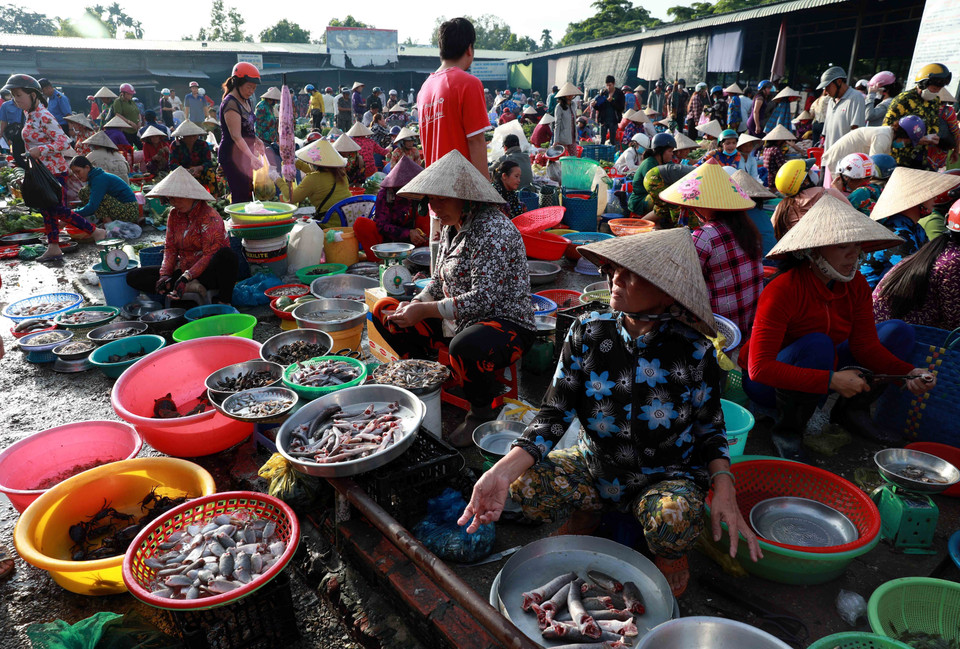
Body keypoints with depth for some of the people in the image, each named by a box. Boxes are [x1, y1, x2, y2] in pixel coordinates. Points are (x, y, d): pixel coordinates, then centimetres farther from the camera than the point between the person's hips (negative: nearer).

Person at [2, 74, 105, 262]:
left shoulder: (44, 117, -19)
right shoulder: (28, 113, 9)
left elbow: (64, 142, -23)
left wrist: (40, 150, -29)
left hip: (54, 171, -9)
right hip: (41, 171, 10)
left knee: (59, 210, -6)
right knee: (46, 210, 11)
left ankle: (96, 232, 6)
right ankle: (53, 248, 17)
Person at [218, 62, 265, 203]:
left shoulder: (245, 101, 13)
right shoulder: (230, 104, -16)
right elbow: (236, 136, -23)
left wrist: (256, 140, 6)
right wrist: (251, 157, -34)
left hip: (245, 153, 9)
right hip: (232, 156, -9)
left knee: (247, 193, 9)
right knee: (241, 197, -10)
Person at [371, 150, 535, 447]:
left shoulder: (492, 230, -21)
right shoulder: (451, 228, 8)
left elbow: (484, 299, -27)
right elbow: (439, 282, 15)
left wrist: (425, 311, -24)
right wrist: (414, 305, -5)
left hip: (506, 322, -9)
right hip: (458, 320, 9)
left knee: (464, 348, -42)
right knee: (385, 313, 6)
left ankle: (485, 409, -11)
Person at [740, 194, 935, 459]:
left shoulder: (856, 284, -7)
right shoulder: (783, 291, -29)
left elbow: (866, 345, -5)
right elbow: (760, 367, -35)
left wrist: (909, 372, -24)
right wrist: (831, 380, -37)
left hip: (820, 373, 7)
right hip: (770, 383, -7)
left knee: (898, 332, -1)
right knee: (817, 344, -37)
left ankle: (852, 411, 8)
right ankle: (787, 431, -17)